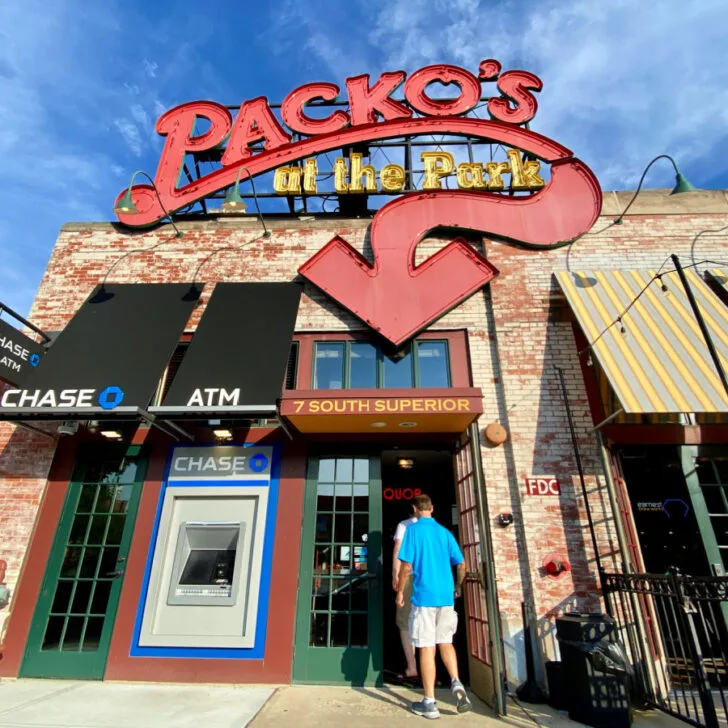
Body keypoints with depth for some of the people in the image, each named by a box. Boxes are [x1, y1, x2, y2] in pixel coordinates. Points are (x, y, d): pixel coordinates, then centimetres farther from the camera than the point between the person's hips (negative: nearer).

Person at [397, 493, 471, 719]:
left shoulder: (413, 530, -7)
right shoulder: (445, 532, 7)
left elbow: (407, 566, -12)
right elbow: (461, 564, 8)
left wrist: (400, 591, 1)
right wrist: (458, 586, 25)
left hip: (424, 596, -5)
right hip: (446, 596, 5)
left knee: (426, 647, 4)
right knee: (445, 642, 20)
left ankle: (429, 703, 11)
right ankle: (456, 684, 4)